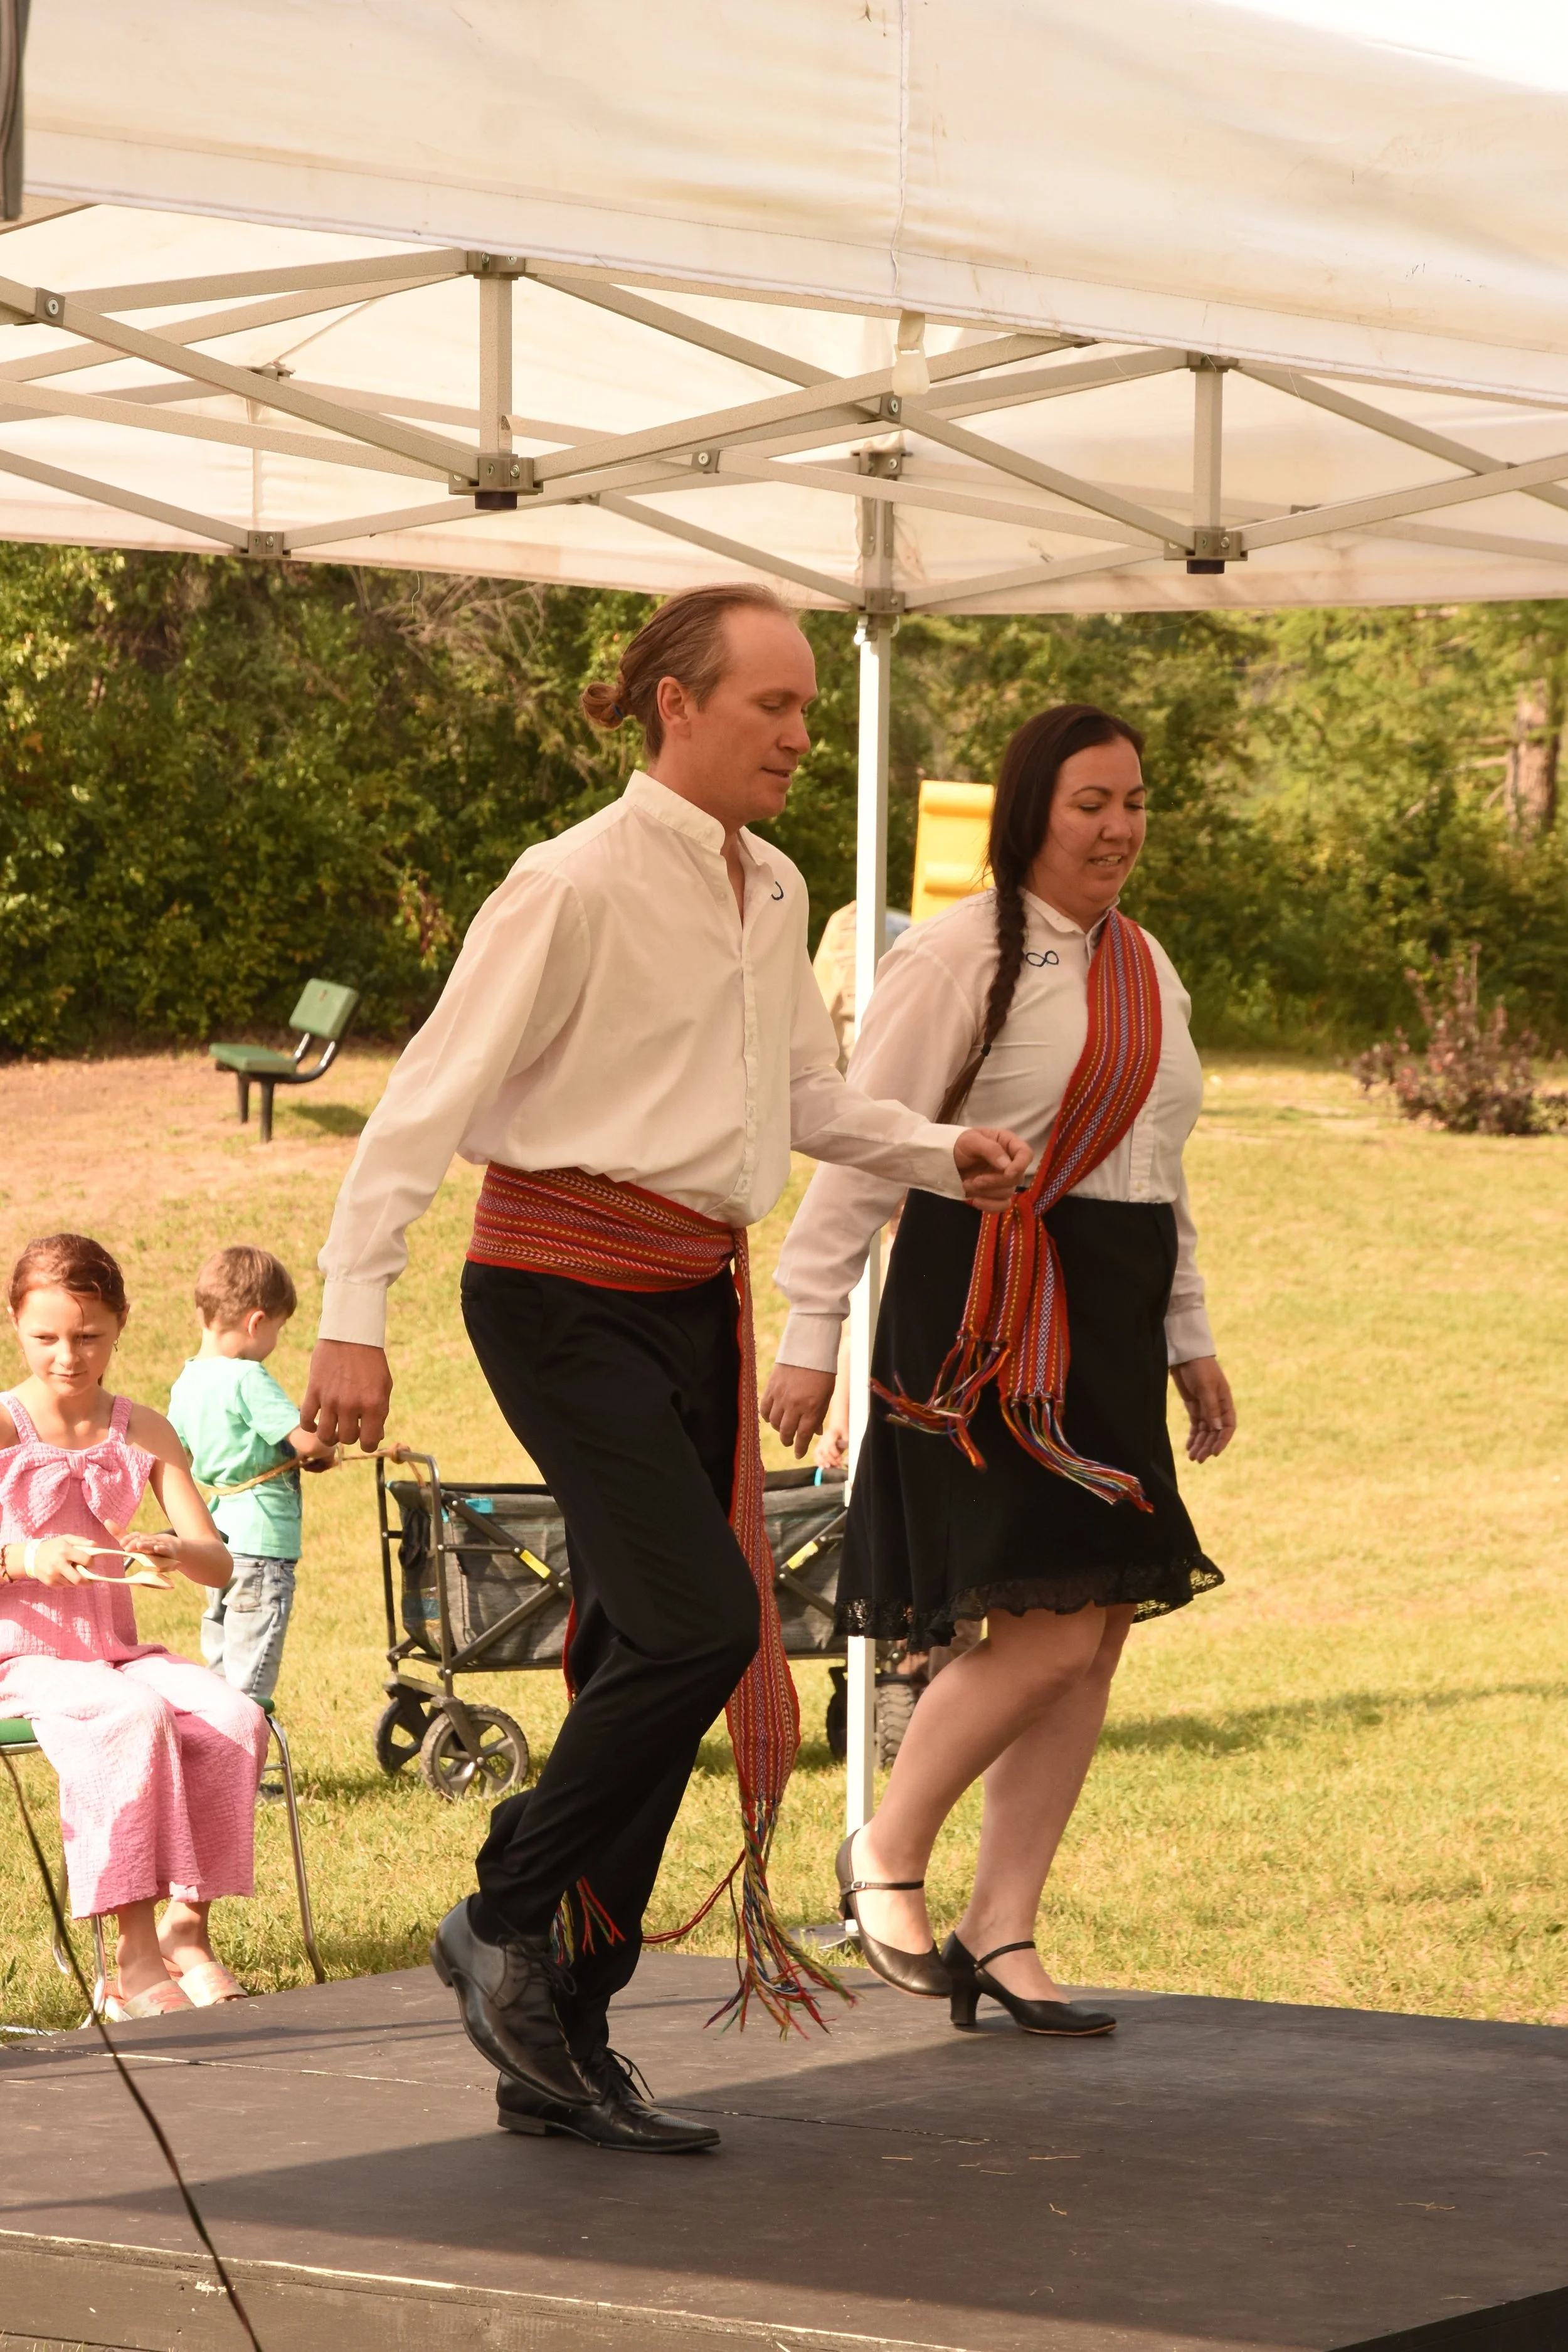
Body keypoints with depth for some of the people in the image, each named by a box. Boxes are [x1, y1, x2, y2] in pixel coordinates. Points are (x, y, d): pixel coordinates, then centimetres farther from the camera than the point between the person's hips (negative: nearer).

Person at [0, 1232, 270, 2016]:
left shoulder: (144, 1434, 8)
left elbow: (220, 1564, 2)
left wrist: (175, 1551, -21)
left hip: (117, 1653, 5)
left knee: (235, 1718, -25)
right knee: (134, 1717, -35)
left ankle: (186, 1927, -15)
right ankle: (137, 1957, -31)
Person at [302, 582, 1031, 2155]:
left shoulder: (773, 894, 13)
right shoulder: (577, 885, -11)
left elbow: (804, 1095, 26)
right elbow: (433, 1095, -13)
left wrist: (937, 1155, 7)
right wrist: (354, 1314, -20)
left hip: (693, 1296, 8)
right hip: (563, 1286, -8)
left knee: (648, 1666, 6)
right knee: (698, 1623, -19)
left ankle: (561, 2052, 13)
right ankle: (501, 1923, 1)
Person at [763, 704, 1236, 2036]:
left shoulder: (1147, 969, 15)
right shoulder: (960, 956, -8)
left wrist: (1190, 1341, 21)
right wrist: (811, 1333, -11)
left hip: (1108, 1324, 8)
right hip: (984, 1314, -8)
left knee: (1096, 1639, 3)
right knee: (1050, 1630, -15)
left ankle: (1002, 1936, 11)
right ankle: (886, 1855, 7)